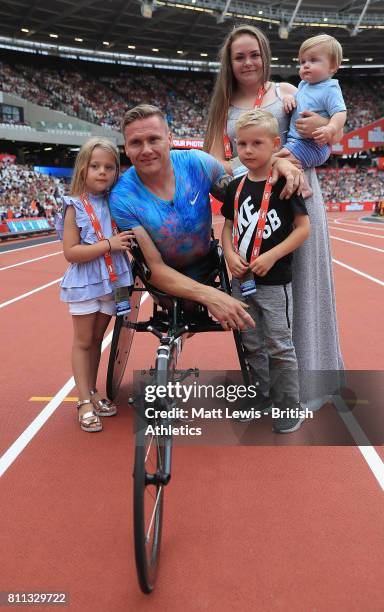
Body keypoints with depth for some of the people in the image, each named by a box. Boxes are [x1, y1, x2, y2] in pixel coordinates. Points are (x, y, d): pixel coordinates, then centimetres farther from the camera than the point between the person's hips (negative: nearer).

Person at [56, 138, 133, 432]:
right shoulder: (75, 206, -10)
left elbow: (126, 240, 17)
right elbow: (71, 252, -17)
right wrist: (108, 244, -22)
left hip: (113, 282, 4)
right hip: (85, 284, -4)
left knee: (97, 338, 15)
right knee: (83, 341, 5)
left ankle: (92, 392, 28)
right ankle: (85, 402, 14)